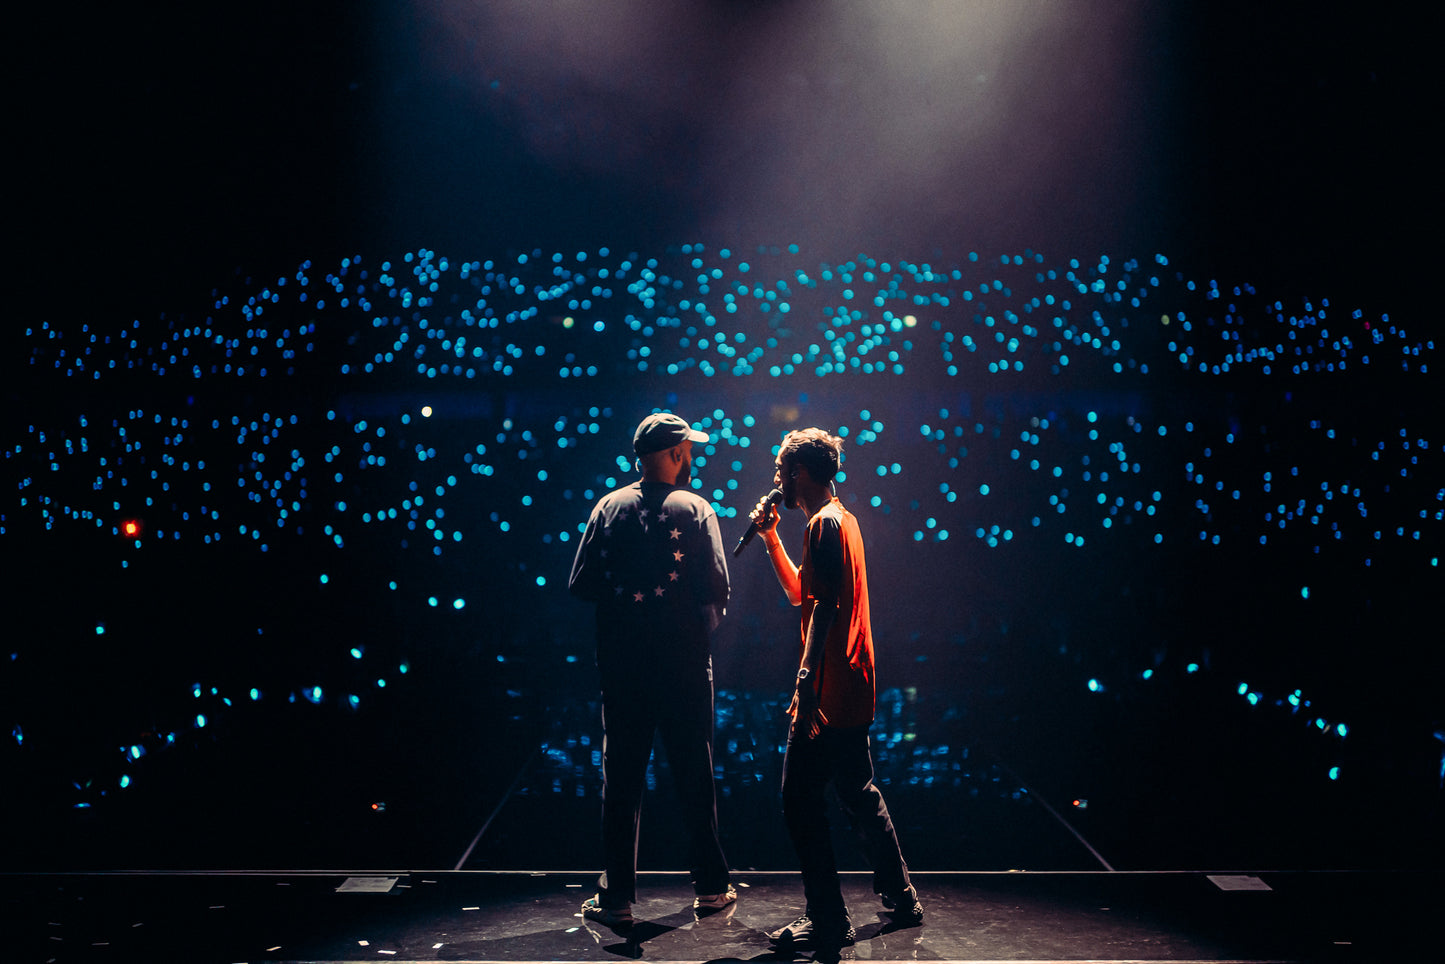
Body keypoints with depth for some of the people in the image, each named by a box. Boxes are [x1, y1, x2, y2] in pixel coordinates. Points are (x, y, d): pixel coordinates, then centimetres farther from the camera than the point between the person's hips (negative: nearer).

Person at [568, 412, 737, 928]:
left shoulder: (609, 507, 2)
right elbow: (717, 591, -11)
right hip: (684, 664, -2)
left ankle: (617, 895, 11)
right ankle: (710, 886, 20)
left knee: (621, 775, 8)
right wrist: (703, 624, 9)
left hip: (622, 663, 2)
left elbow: (581, 585, -2)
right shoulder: (695, 509, -5)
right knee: (694, 774, 10)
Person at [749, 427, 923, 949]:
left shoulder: (824, 523, -13)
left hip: (828, 691, -10)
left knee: (800, 799, -5)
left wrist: (807, 676, -27)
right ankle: (901, 898, 29)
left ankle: (828, 921, -1)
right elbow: (800, 592, 26)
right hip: (853, 690, 10)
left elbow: (824, 603, -22)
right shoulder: (843, 518, 18)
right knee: (859, 794, 20)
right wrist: (770, 536, 21)